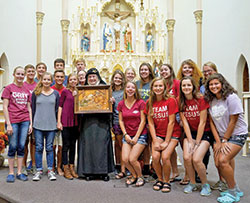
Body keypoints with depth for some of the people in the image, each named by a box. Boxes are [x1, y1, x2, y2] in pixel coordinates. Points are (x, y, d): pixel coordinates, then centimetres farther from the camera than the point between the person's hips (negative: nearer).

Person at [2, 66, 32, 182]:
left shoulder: (26, 91, 13)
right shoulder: (9, 88, 1)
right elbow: (5, 107, -4)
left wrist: (30, 123, 7)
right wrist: (8, 124, -10)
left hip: (25, 121, 4)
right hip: (12, 121, -3)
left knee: (21, 147, 5)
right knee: (13, 147, 1)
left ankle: (19, 172, 14)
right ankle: (11, 173, 13)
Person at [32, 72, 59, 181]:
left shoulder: (56, 93, 7)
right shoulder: (36, 93, 5)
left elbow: (57, 109, 8)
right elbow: (33, 108, 7)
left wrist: (57, 122, 3)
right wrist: (32, 123, 4)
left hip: (51, 125, 0)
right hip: (38, 125, 0)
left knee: (49, 148, 5)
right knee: (39, 147, 4)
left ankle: (50, 170, 13)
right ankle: (39, 170, 13)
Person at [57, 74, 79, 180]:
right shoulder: (65, 91, 0)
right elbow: (60, 106, -2)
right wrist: (59, 121, -7)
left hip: (75, 122, 4)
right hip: (65, 121, -4)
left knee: (73, 145, 10)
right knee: (66, 145, 1)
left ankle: (72, 167, 19)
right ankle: (66, 168, 10)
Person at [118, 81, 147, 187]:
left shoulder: (141, 103, -7)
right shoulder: (121, 104, 4)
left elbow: (143, 121, -8)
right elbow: (121, 120, 7)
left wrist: (136, 137, -11)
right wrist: (125, 134, -4)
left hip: (140, 135, -4)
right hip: (127, 135, 4)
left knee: (132, 159, -14)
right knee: (125, 159, -9)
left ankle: (140, 176, 15)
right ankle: (134, 175, 20)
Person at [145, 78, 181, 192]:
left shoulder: (171, 101, -11)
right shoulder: (149, 102, 0)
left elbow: (171, 122, -12)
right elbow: (151, 123, 0)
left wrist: (166, 142, -14)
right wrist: (155, 141, -8)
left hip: (172, 134, -3)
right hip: (158, 134, 3)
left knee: (165, 157, -20)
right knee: (155, 157, -16)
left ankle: (167, 181, 5)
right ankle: (160, 179, 11)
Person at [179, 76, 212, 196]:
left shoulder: (201, 99, -14)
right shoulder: (180, 101, -2)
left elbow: (202, 123, -14)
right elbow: (184, 122, -5)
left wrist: (197, 143, -14)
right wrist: (190, 141, -10)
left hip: (204, 133, -3)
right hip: (190, 133, 4)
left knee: (196, 159, -19)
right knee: (186, 158, -15)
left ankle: (205, 184, 6)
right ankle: (192, 183, 9)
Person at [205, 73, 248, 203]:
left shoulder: (231, 97, -15)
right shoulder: (211, 100, 3)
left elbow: (233, 121, -14)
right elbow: (212, 122, 3)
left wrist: (224, 141, -11)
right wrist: (218, 141, -5)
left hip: (237, 135, -6)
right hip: (221, 136, 6)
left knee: (223, 160, -20)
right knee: (218, 163, -3)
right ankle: (236, 190, 18)